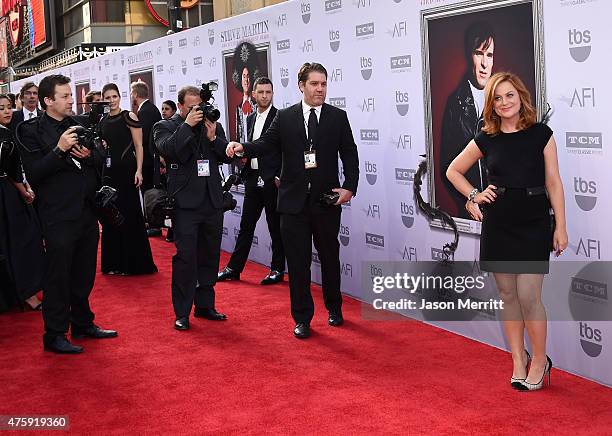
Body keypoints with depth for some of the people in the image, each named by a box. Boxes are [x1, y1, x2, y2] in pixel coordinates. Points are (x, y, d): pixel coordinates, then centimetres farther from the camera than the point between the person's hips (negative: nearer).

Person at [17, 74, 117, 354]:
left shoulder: (79, 125, 10)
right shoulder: (31, 131, -7)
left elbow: (101, 161, 13)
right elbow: (33, 174, -15)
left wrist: (89, 155, -8)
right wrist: (59, 149, -24)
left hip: (87, 212, 6)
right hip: (58, 215, -6)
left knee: (84, 273, 17)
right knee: (57, 276, 1)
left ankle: (83, 324, 32)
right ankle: (54, 336, 12)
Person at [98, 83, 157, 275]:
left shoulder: (129, 117, -5)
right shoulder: (102, 122, 12)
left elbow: (139, 145, -8)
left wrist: (139, 170, -16)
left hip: (127, 169, -6)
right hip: (109, 171, 6)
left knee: (129, 215, -2)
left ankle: (132, 262, 8)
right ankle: (114, 261, 17)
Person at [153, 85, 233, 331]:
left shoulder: (213, 125, 13)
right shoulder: (165, 127, 3)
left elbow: (228, 156, 5)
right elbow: (167, 149, -17)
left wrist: (213, 137, -9)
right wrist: (187, 125, -16)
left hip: (212, 202, 5)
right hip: (185, 202, -5)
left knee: (210, 256, 12)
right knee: (185, 257, -6)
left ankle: (205, 305, 24)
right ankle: (182, 313, 1)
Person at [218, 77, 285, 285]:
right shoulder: (251, 119, 14)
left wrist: (280, 177, -15)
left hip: (272, 180, -6)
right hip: (253, 178, 6)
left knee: (275, 227, 3)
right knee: (246, 225, 10)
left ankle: (277, 269, 12)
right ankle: (234, 268, 15)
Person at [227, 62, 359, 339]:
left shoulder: (338, 117, 2)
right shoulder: (285, 118, 3)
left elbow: (349, 155, 1)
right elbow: (267, 143, -3)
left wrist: (349, 187, -9)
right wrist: (243, 148, -23)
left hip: (327, 201, 0)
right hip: (294, 202, 0)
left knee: (330, 257, 15)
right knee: (298, 262, 4)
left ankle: (334, 307, 35)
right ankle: (302, 318, 14)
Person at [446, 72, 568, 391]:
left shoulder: (541, 134, -2)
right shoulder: (486, 139, 3)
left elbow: (553, 183, -1)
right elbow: (453, 171, 17)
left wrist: (560, 227, -4)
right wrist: (474, 196, 4)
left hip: (533, 223, -2)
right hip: (498, 223, 3)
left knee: (528, 296, -7)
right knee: (508, 296, 8)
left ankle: (539, 360, 12)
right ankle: (518, 362, 21)